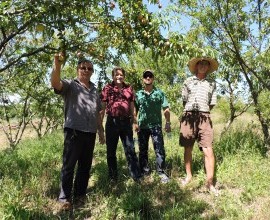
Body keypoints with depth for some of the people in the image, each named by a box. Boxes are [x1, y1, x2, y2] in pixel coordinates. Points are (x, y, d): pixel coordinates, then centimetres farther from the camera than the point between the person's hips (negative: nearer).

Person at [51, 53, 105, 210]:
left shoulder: (94, 90, 18)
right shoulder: (70, 85, 1)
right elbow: (55, 83, -22)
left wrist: (101, 131, 19)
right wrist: (57, 65, -38)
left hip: (90, 133, 6)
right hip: (74, 132, -6)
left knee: (85, 165, 13)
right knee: (69, 165, 1)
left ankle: (80, 194, 26)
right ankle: (65, 197, 12)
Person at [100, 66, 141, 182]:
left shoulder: (129, 88, 9)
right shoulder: (107, 88, 1)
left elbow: (132, 107, 13)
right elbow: (102, 108, 1)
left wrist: (133, 122, 11)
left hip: (126, 122, 2)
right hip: (112, 122, -1)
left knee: (130, 149, 5)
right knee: (111, 151, 8)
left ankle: (136, 176, 14)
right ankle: (113, 177, 23)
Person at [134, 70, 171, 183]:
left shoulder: (159, 93, 3)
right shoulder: (138, 94, 8)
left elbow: (166, 109, 0)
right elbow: (135, 110, 9)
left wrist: (168, 122, -8)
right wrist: (135, 123, -1)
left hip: (156, 125, -2)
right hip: (142, 126, 2)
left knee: (159, 149, -3)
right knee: (143, 150, 10)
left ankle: (161, 172, 6)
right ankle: (144, 172, 23)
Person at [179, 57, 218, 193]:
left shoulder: (212, 84, 15)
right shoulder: (188, 81, 12)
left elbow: (212, 104, 13)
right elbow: (184, 100, 10)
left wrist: (202, 111, 7)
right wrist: (192, 111, 6)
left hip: (204, 117, 0)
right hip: (188, 116, 1)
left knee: (208, 150, -10)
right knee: (188, 148, 7)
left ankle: (210, 183, -5)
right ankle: (189, 176, 21)